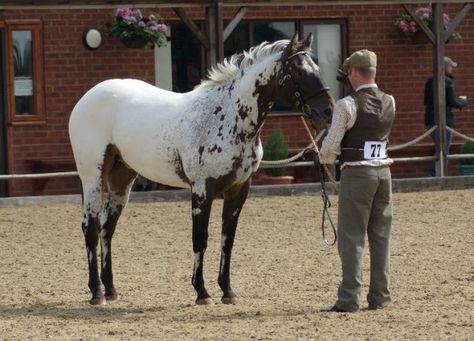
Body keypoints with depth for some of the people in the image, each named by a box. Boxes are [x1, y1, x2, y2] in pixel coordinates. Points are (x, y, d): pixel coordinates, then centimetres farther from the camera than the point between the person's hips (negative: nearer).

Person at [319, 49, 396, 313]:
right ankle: (380, 296, 14)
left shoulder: (347, 105, -14)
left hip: (356, 174, -6)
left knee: (351, 237, -2)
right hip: (383, 172, 6)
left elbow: (331, 145, -11)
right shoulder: (390, 103, 4)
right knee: (381, 236, 11)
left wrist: (324, 158, 10)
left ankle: (349, 299, -5)